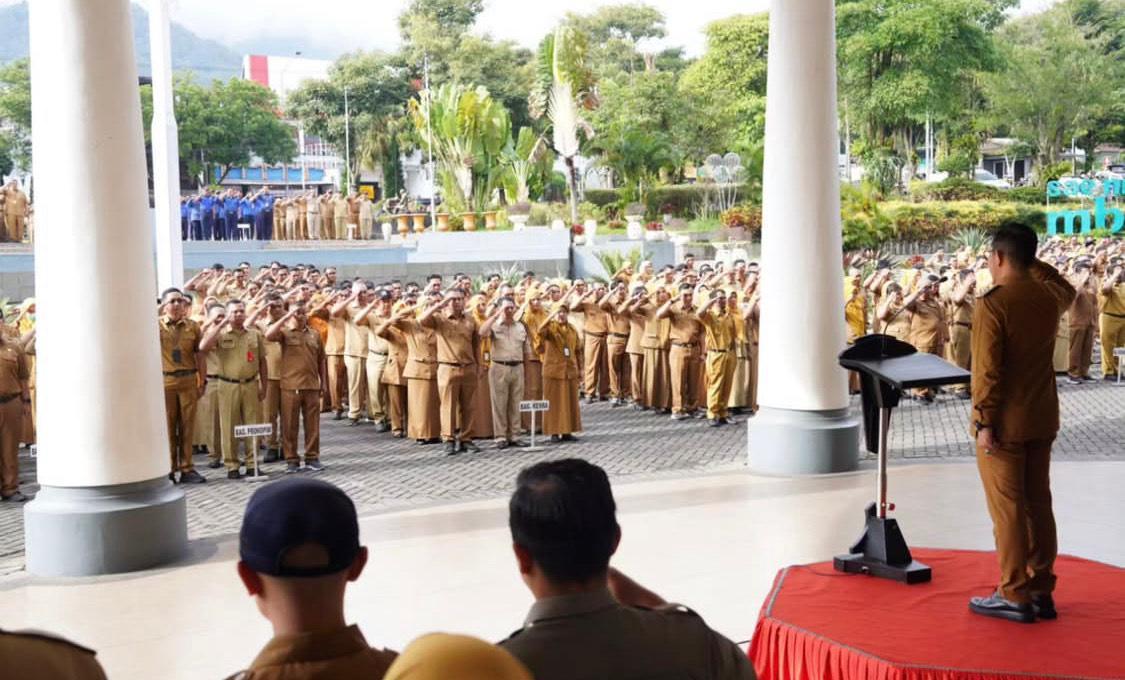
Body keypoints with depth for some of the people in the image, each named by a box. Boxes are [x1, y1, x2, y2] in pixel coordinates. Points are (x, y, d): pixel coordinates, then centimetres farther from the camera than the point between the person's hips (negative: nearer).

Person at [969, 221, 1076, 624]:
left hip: (1004, 424, -7)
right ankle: (1042, 591, 20)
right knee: (1039, 504, 13)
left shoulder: (992, 304, -18)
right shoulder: (1049, 297, 2)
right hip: (1043, 420, 7)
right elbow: (1067, 291, 29)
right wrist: (1033, 264, 22)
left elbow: (987, 371, -20)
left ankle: (1015, 597, 6)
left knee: (1008, 510, 0)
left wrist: (984, 423, -15)